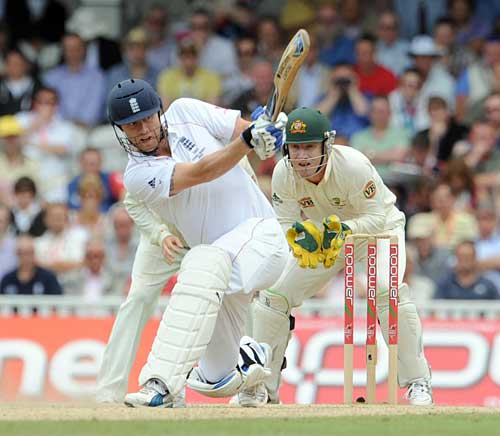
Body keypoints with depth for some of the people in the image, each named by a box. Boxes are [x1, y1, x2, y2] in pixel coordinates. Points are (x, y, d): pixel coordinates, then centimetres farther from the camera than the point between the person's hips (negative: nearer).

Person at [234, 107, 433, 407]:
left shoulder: (353, 165, -35)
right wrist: (300, 237, -39)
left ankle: (418, 383, -19)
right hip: (323, 234, 5)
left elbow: (376, 217, -30)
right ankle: (262, 387, 11)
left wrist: (343, 230, -46)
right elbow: (287, 223, -17)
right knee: (274, 293, -5)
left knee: (388, 289, -31)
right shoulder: (283, 174, -23)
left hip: (378, 227, -5)